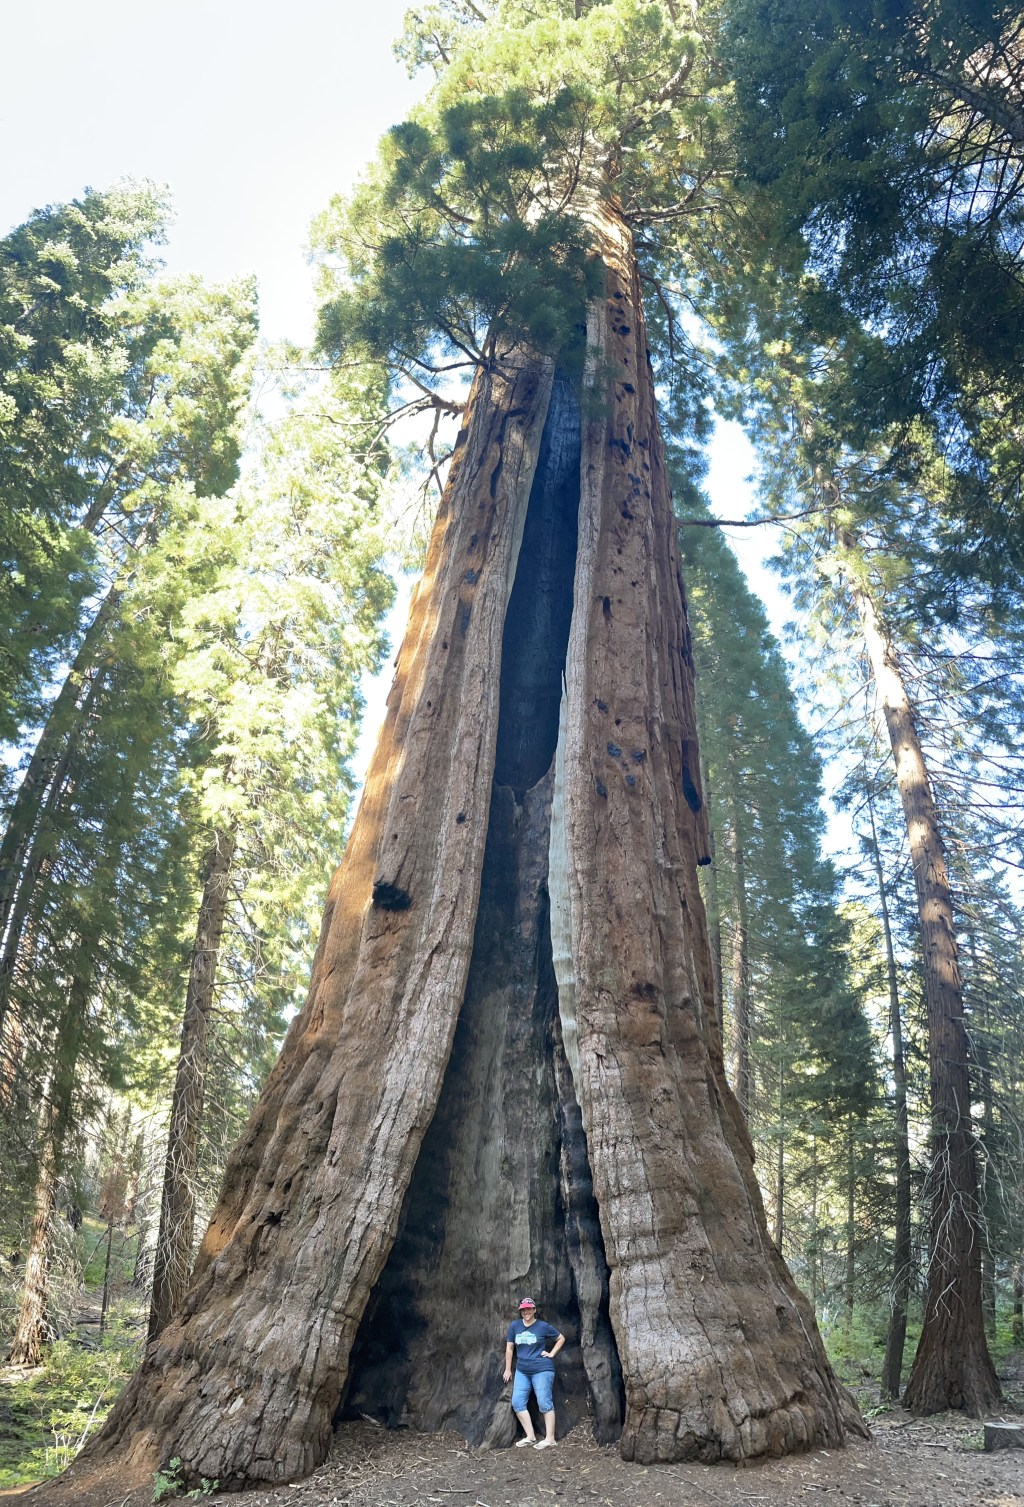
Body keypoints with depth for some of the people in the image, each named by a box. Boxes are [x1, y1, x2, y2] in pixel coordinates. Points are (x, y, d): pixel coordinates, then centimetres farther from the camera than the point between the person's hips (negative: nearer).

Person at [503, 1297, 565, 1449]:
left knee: (544, 1403, -4)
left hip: (542, 1370, -4)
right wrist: (508, 1369, 7)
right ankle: (530, 1436, 9)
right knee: (517, 1402, -1)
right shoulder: (514, 1325, 0)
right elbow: (509, 1348, 6)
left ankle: (550, 1439, 3)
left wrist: (551, 1354, -1)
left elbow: (561, 1338, 7)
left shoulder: (543, 1326, -6)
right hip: (522, 1371, 5)